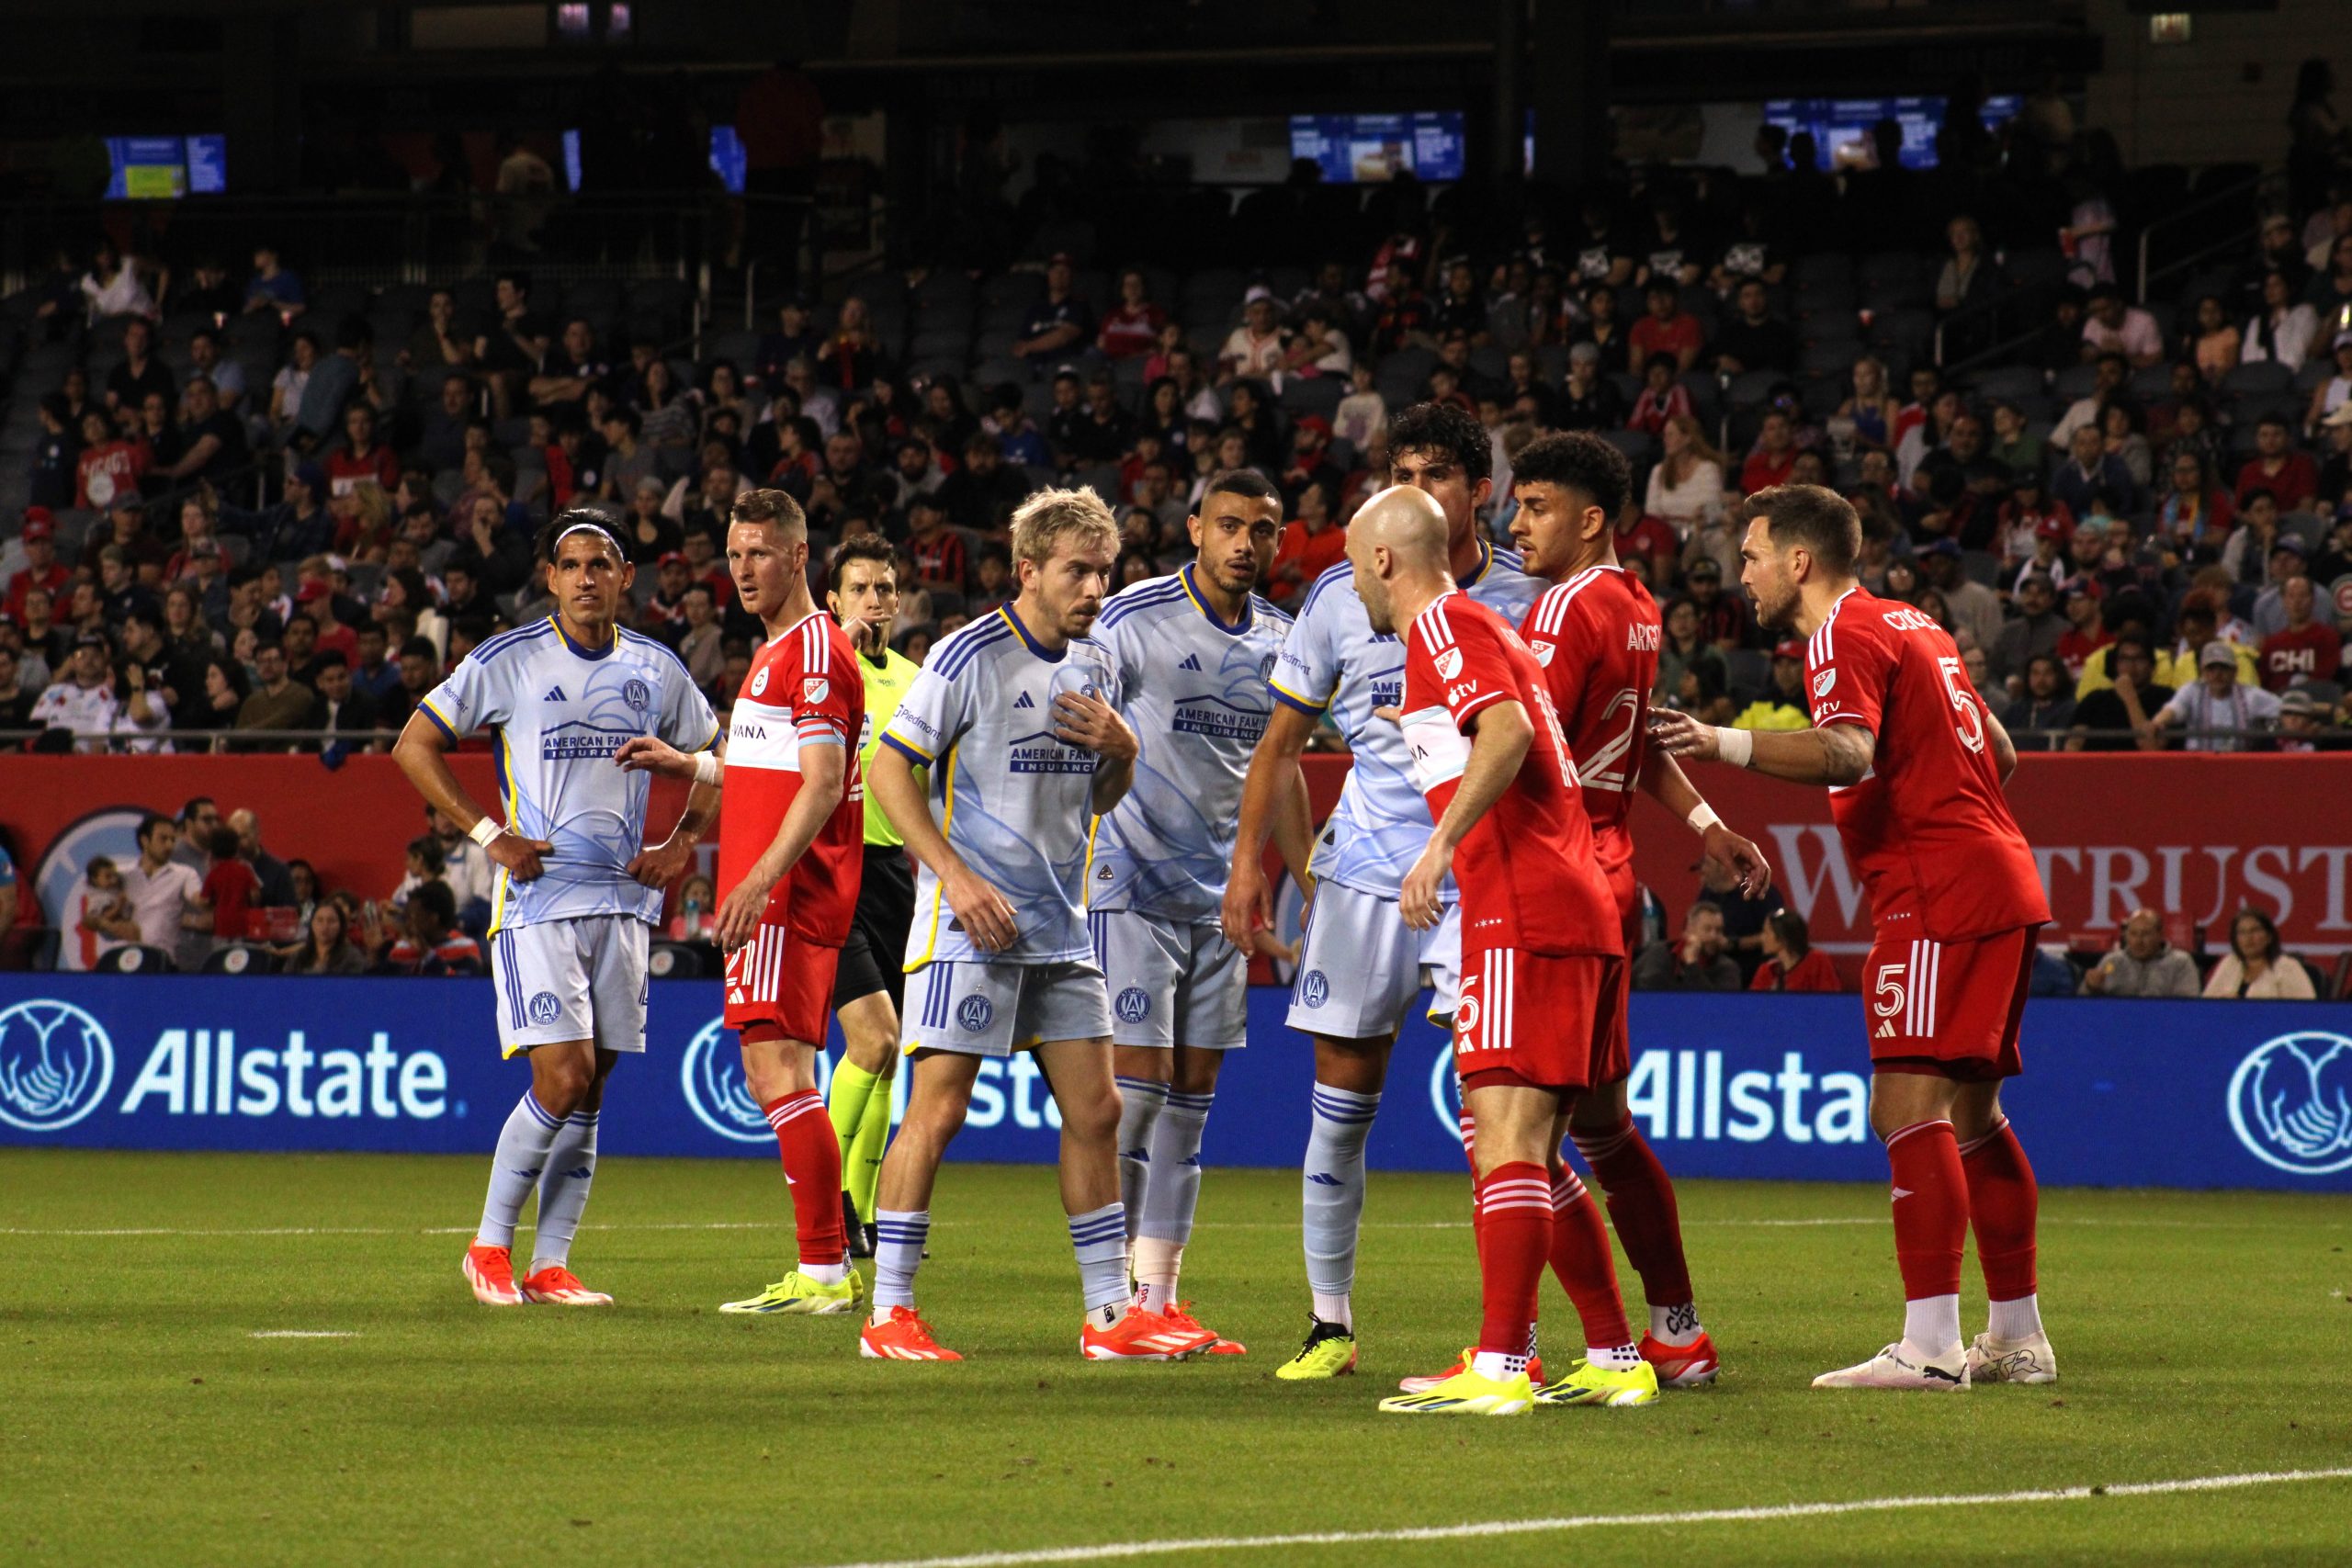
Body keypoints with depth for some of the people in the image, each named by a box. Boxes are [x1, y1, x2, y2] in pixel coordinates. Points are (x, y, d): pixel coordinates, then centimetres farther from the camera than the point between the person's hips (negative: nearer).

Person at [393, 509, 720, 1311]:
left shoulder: (657, 670, 9)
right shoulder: (508, 661, -2)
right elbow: (413, 746, 1)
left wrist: (683, 842, 5)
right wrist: (489, 834, -8)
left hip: (624, 901, 4)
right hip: (537, 898, -4)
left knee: (590, 1090, 3)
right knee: (562, 1076, -14)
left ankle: (550, 1265, 8)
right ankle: (490, 1245, 0)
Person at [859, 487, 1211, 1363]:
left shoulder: (1095, 668, 11)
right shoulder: (972, 656, -9)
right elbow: (888, 769, -9)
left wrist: (1121, 750, -1)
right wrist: (957, 876, -17)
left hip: (1060, 930, 7)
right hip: (969, 927, -7)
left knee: (1095, 1110, 5)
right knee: (938, 1108, -8)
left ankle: (1110, 1314, 11)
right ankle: (889, 1315, -3)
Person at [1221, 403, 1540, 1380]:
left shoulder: (1524, 598, 1)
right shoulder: (1342, 595, 3)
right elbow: (1282, 742, 12)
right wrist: (1250, 858, 5)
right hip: (1363, 872, 2)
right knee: (1340, 1100, 4)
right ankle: (1330, 1324, 15)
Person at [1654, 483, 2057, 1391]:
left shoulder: (1845, 635, -9)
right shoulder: (1909, 626, 20)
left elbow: (1848, 752, -29)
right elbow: (1999, 754, 26)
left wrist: (1724, 744, -38)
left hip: (1939, 898, -10)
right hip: (2000, 883, 10)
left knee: (1909, 1103, -14)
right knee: (1970, 1113, 15)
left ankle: (1929, 1344, -21)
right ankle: (2018, 1339, 20)